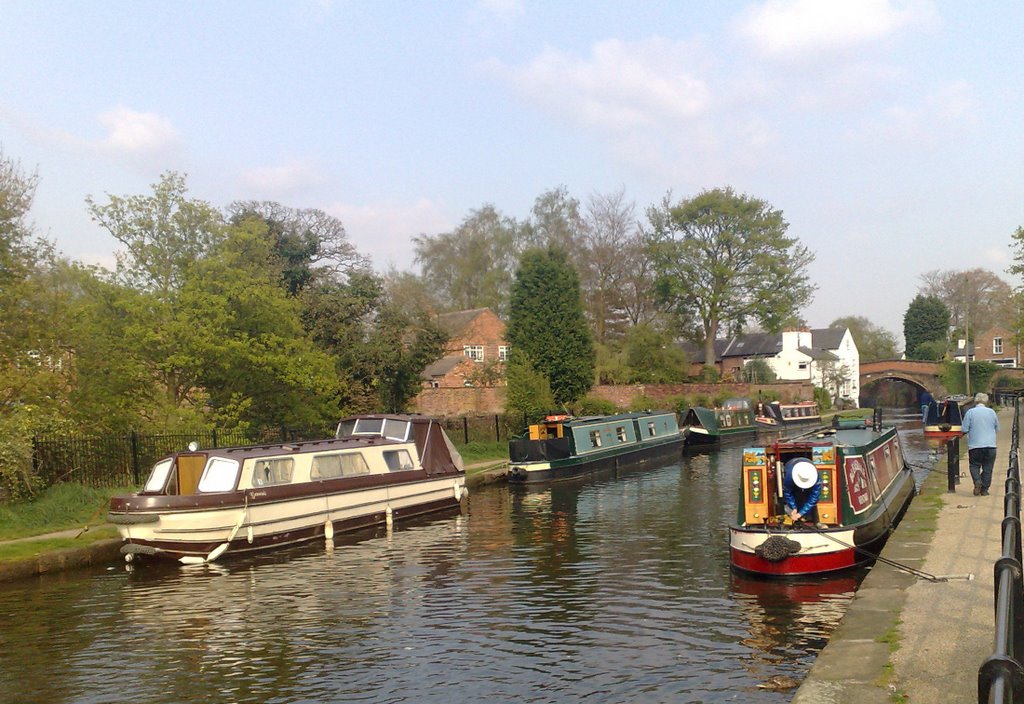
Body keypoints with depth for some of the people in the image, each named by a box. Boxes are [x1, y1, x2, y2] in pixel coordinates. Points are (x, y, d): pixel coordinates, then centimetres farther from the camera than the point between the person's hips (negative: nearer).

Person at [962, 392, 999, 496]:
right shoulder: (991, 412, 3)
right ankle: (984, 490, 9)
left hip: (975, 445, -2)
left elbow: (964, 429, -6)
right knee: (987, 468, 9)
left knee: (974, 465, 11)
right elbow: (997, 429, 13)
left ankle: (977, 481, -14)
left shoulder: (970, 412, -5)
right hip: (990, 445, 2)